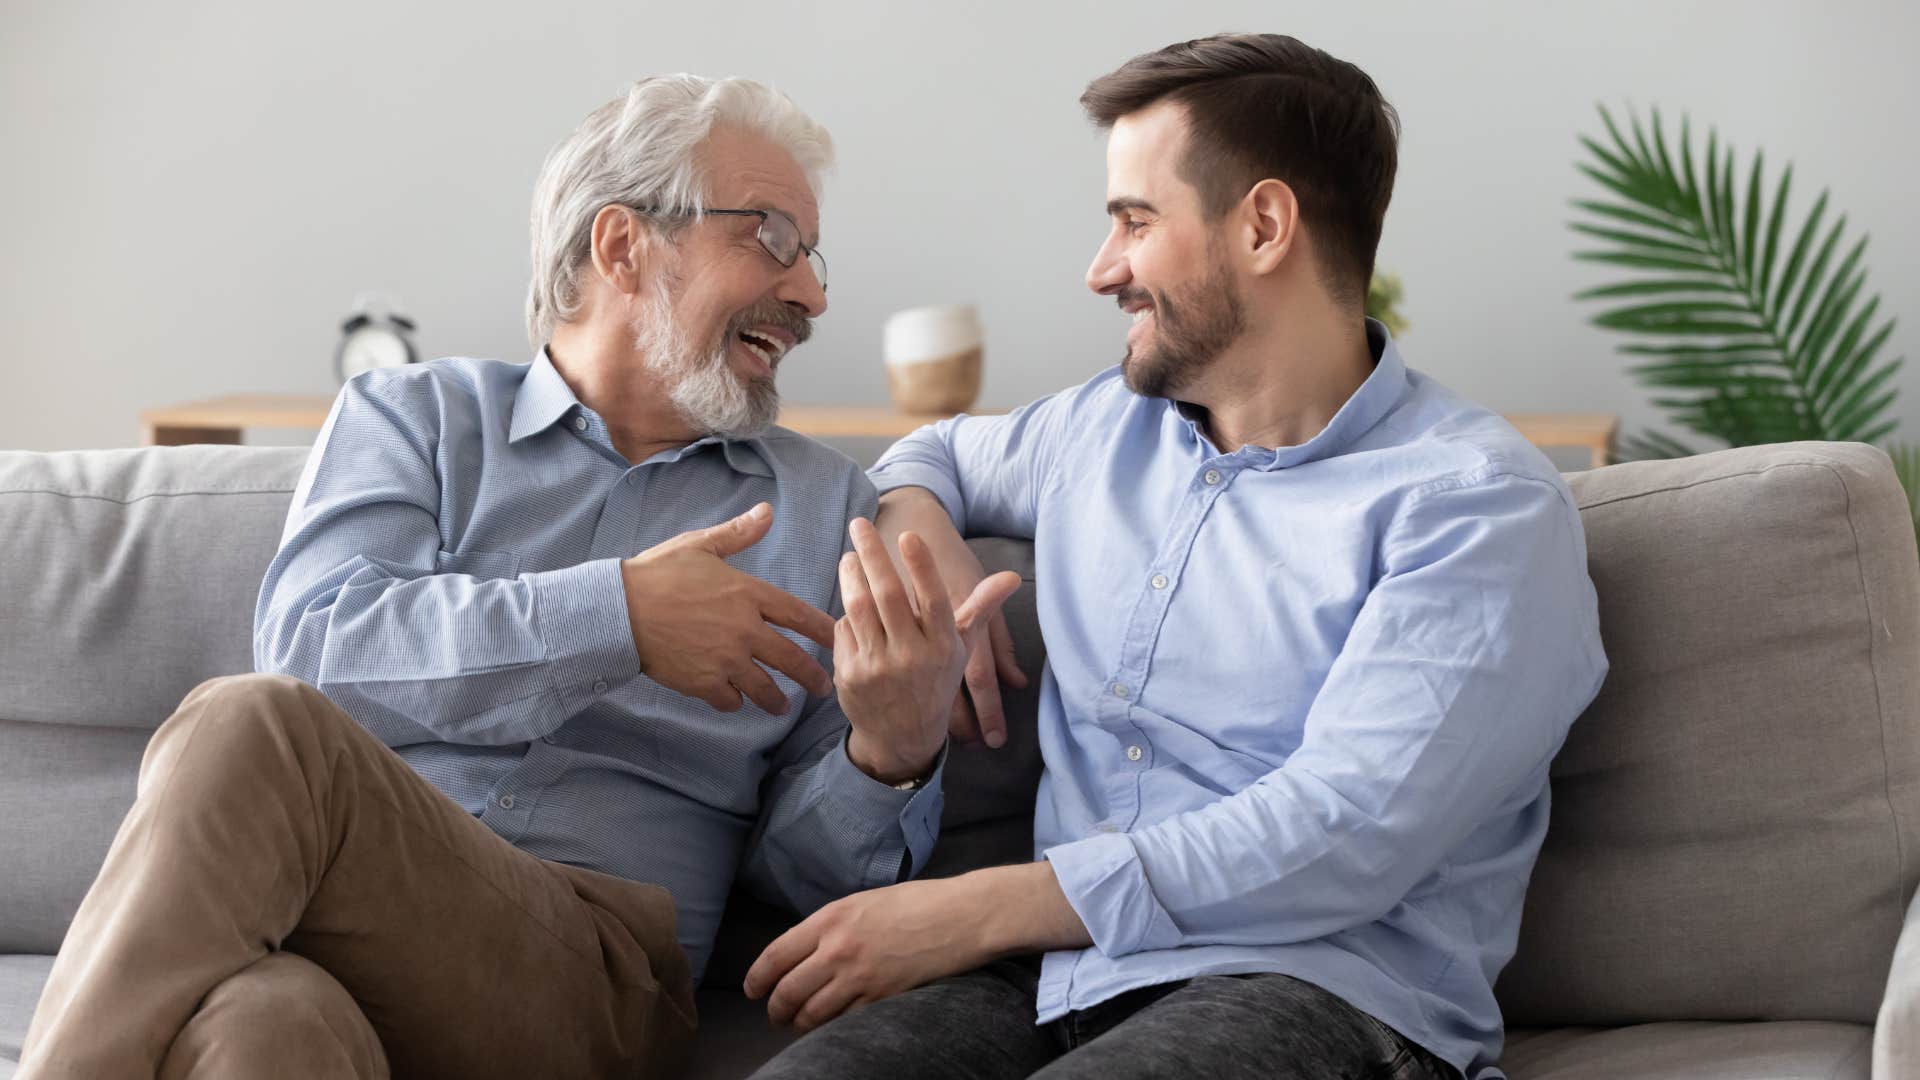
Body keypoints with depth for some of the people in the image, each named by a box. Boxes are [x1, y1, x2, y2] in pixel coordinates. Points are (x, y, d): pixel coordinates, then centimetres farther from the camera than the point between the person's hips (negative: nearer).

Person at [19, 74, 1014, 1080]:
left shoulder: (823, 507, 20)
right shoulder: (411, 416, 18)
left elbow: (807, 865, 14)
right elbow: (310, 651, -2)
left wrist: (894, 757, -9)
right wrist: (614, 620, -10)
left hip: (587, 966, 1)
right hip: (330, 920, 0)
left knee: (253, 735, -29)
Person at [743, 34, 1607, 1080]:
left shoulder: (1476, 505, -3)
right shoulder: (1104, 427, 20)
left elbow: (1345, 835, -14)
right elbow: (934, 452, 42)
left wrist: (974, 910, -17)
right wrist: (921, 546, 16)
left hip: (1316, 989, -4)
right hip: (1057, 975, 5)